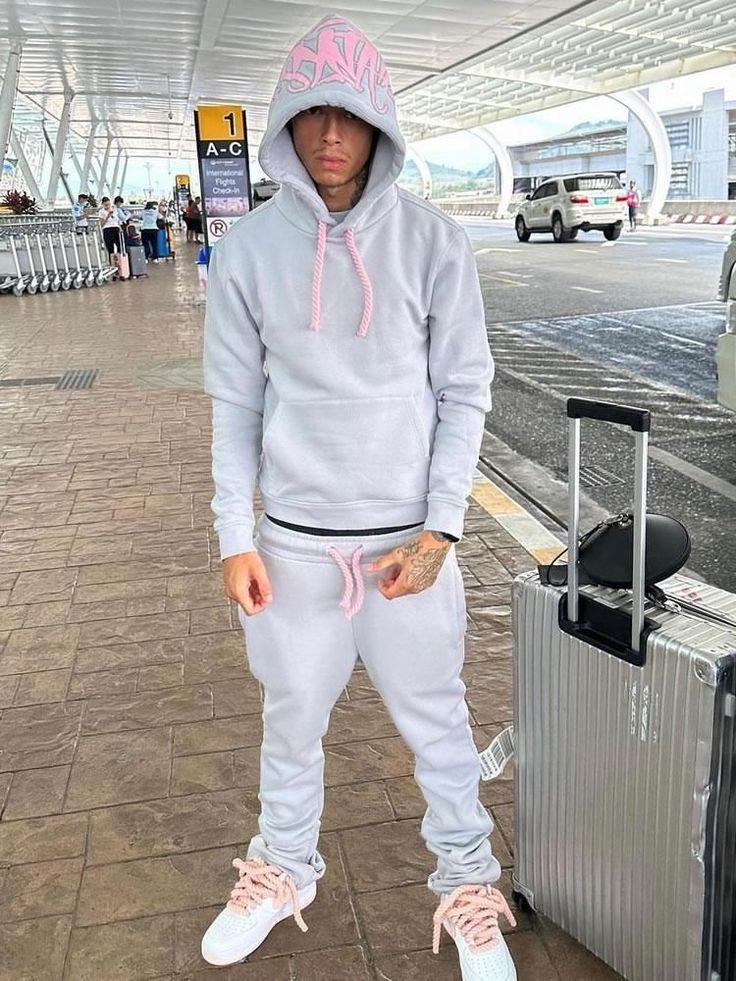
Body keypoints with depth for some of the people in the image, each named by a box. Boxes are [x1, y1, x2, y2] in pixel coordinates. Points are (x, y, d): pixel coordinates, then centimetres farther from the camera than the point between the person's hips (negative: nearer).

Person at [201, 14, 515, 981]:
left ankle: (467, 883, 36)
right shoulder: (247, 249, -2)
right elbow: (235, 403, 2)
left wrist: (439, 528, -10)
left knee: (436, 721, 12)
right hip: (294, 538, 2)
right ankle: (284, 870, 43)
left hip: (408, 537, -1)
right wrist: (235, 537, -2)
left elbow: (464, 392, -3)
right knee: (292, 719, 18)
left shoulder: (432, 239, -6)